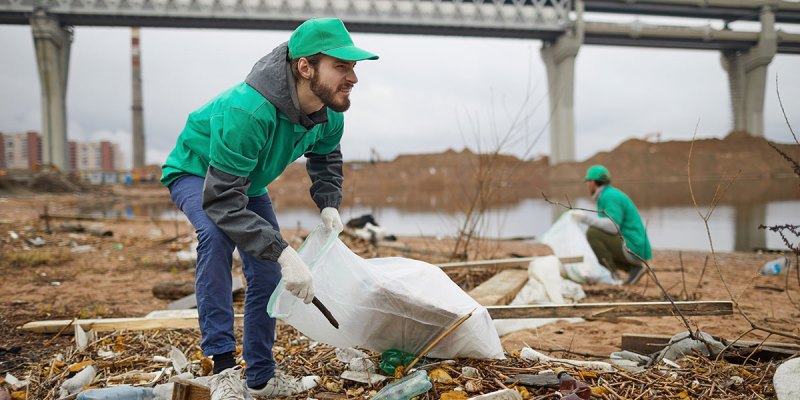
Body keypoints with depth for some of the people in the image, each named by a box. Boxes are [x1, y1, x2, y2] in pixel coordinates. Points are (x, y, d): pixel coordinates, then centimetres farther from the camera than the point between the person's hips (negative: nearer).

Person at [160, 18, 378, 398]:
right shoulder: (247, 111, -44)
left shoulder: (329, 113, -20)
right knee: (216, 234, -37)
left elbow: (326, 156, 5)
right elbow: (222, 200, -44)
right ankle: (223, 366, -29)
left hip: (248, 180, 7)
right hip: (196, 171, -7)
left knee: (267, 274, 3)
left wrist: (328, 203, -13)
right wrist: (284, 252, -50)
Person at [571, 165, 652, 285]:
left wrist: (586, 218, -23)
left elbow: (613, 227, -28)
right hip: (633, 248, 10)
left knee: (592, 233, -19)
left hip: (630, 247, -10)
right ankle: (634, 268, 10)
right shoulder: (609, 194, 17)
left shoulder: (610, 196, -14)